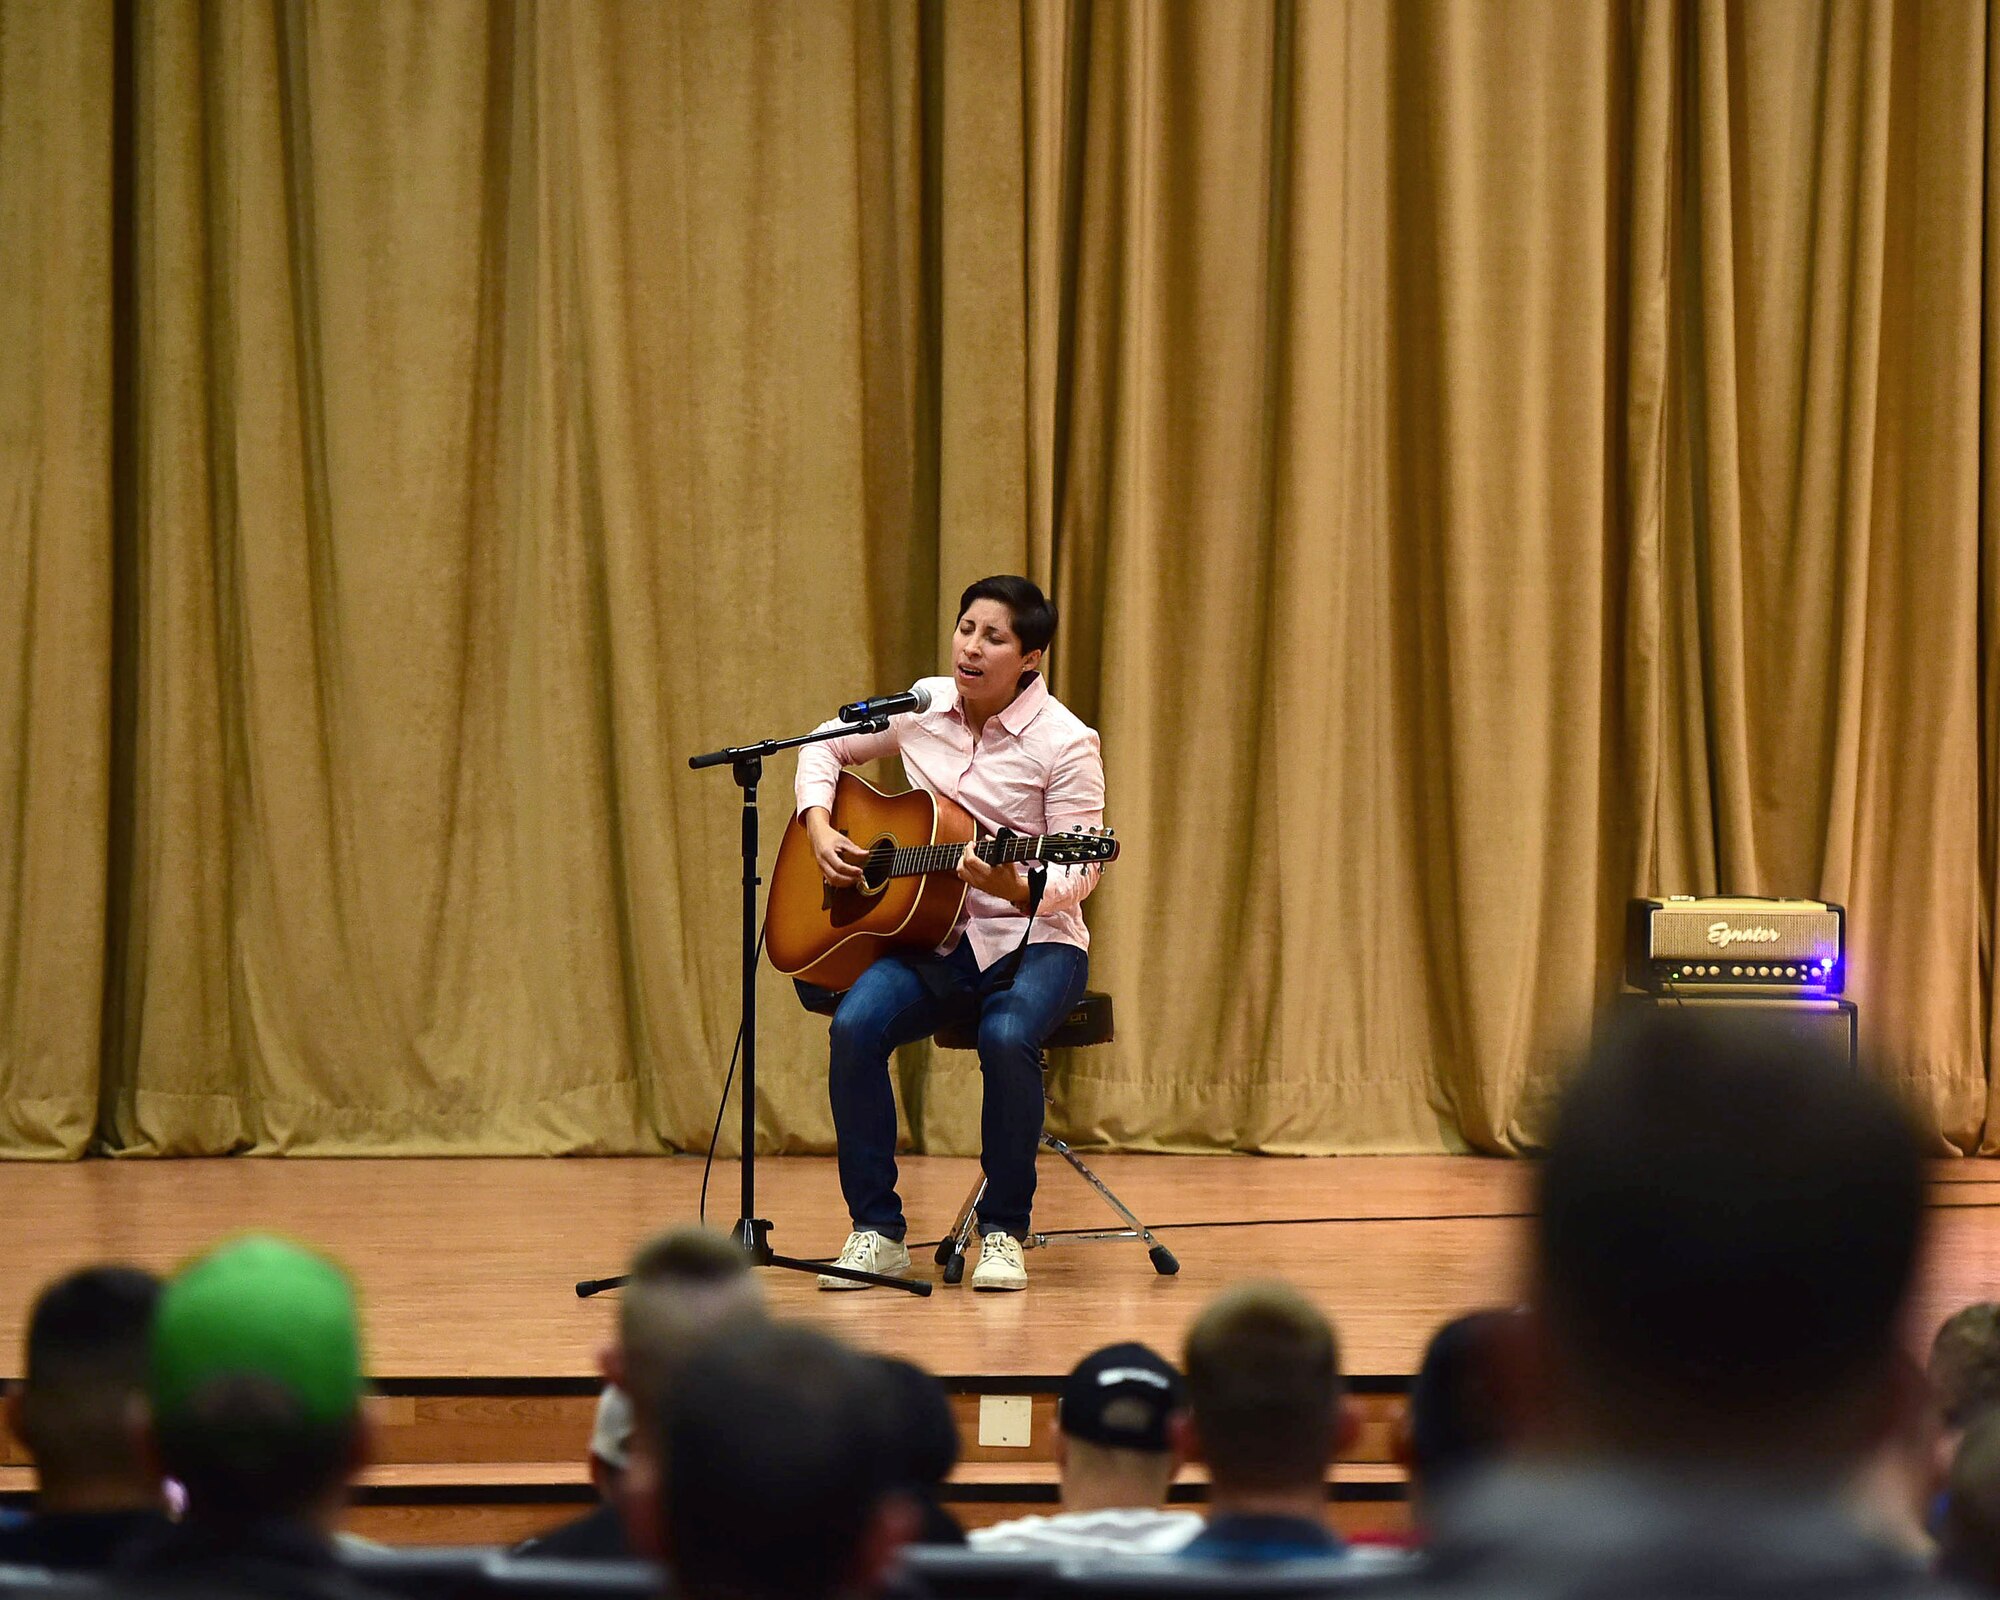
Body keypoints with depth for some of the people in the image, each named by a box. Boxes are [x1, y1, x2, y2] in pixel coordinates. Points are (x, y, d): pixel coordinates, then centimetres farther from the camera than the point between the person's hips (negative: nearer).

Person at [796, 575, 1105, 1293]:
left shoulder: (1064, 743, -10)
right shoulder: (922, 707, 4)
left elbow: (1079, 872, -12)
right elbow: (825, 747, 20)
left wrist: (1016, 886, -33)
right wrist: (819, 829, 3)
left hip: (1031, 937, -4)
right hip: (932, 934, 4)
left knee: (1007, 1036, -36)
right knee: (855, 1026, -26)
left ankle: (1003, 1232, -17)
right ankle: (876, 1232, -15)